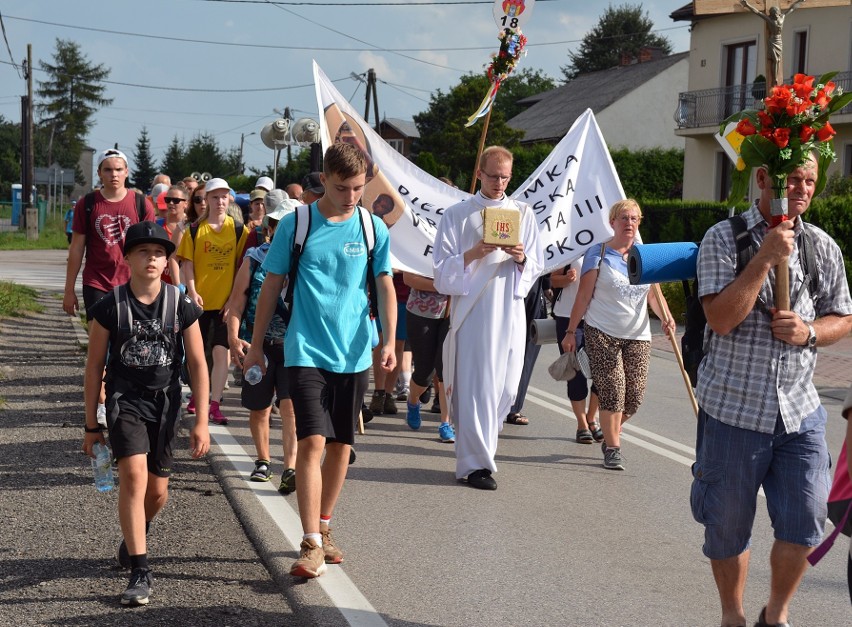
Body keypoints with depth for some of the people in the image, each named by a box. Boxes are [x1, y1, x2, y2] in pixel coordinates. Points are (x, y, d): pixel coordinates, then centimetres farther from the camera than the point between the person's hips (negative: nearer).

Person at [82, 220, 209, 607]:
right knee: (133, 474, -21)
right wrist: (91, 425, 2)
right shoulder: (110, 307, -7)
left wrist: (201, 422, -2)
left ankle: (134, 537, 43)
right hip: (125, 399, -2)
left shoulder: (181, 307, -4)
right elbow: (94, 366, 1)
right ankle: (139, 572, -17)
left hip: (165, 401, 2)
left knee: (157, 492, 9)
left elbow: (198, 364, 1)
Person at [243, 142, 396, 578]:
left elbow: (385, 286, 8)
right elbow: (272, 285, 3)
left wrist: (389, 340, -4)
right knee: (312, 441, -13)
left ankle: (323, 528, 28)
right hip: (307, 351, -3)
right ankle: (311, 546, -12)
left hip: (354, 354, 3)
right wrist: (256, 345, 5)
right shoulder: (296, 225, -4)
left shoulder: (373, 228, 3)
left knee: (340, 445, 11)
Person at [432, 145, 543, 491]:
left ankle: (480, 441, 25)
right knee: (476, 387, -7)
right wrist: (472, 254, -16)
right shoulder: (457, 214, 4)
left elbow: (536, 268, 14)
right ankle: (475, 462, -2)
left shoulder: (523, 213, 13)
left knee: (506, 386, 5)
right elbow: (442, 269, 1)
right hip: (473, 311, -3)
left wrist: (521, 259, -8)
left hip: (510, 312, 4)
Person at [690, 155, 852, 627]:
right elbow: (721, 318, -18)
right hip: (734, 407, -3)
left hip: (800, 410, 3)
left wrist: (809, 332, -8)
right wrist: (766, 258, -21)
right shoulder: (724, 239, -7)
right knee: (728, 523, 9)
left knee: (804, 522, 1)